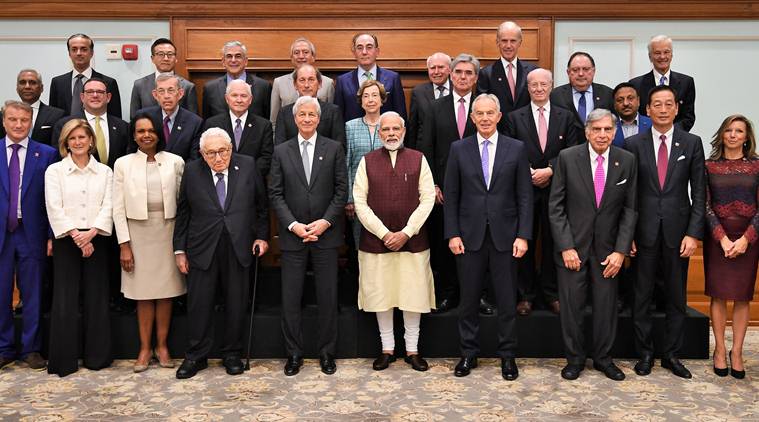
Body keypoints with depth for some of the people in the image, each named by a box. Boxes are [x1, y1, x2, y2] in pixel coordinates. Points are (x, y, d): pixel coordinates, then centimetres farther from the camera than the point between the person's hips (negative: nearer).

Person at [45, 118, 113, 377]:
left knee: (97, 297, 4)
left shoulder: (104, 171, 9)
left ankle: (97, 356, 14)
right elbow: (54, 208, -4)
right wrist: (76, 236, -13)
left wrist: (91, 233, -14)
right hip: (66, 240, -1)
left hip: (96, 240, 1)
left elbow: (108, 207, 0)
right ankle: (64, 360, 9)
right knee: (65, 299, -1)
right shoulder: (54, 171, 5)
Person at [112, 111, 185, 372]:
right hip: (138, 232, 0)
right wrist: (124, 244, -4)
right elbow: (118, 208, 1)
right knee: (143, 294, 4)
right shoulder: (123, 164, 2)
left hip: (168, 231, 0)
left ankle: (161, 345, 18)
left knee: (166, 291, 5)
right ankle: (145, 348, 16)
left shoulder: (175, 162, 2)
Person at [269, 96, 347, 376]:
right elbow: (275, 194, 2)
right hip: (292, 236, 1)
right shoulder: (281, 151, 6)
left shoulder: (334, 149, 4)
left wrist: (325, 221, -11)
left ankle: (327, 352, 18)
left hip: (326, 235, 0)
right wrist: (293, 225, -10)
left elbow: (341, 190, 0)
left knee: (328, 298, 5)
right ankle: (294, 353, 17)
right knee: (290, 299, 4)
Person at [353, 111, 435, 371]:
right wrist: (384, 233, -9)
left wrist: (406, 233, -10)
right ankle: (387, 349, 20)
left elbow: (427, 199, -1)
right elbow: (360, 202, -1)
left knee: (413, 294, 4)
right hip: (376, 240, 0)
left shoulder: (418, 160, 4)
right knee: (381, 294, 6)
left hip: (412, 240, 0)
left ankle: (412, 350, 18)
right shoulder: (367, 161, 4)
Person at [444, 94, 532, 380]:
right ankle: (468, 353, 23)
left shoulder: (516, 149, 2)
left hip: (504, 235, 0)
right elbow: (451, 196, 3)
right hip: (470, 235, 1)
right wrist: (452, 234, -3)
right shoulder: (459, 149, 3)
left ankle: (507, 356, 20)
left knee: (506, 300, 7)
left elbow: (525, 196, 1)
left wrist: (523, 235, -6)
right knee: (468, 298, 8)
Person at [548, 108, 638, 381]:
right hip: (572, 244, -1)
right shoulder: (567, 158, -6)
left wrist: (621, 250, -6)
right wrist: (566, 247, -10)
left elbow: (630, 209, 1)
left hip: (607, 248, 1)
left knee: (607, 305, 7)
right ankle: (575, 358, 22)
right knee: (571, 305, 5)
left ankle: (603, 358, 25)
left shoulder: (627, 161, -1)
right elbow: (556, 206, -5)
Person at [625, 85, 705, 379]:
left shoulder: (692, 143, 2)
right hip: (644, 232, -1)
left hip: (678, 232, 1)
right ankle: (645, 353, 20)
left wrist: (693, 233, -7)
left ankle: (671, 354, 23)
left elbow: (698, 192, 1)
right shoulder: (634, 144, 1)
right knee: (641, 297, 6)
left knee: (676, 297, 10)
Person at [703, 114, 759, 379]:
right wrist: (723, 238, -12)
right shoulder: (709, 166, 2)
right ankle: (720, 350, 12)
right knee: (719, 295, 2)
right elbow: (705, 206, -2)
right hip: (717, 236, 0)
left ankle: (737, 352, 12)